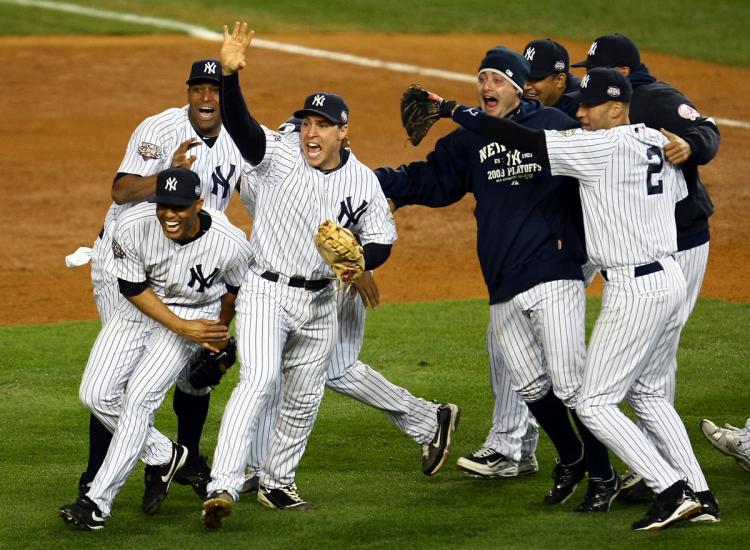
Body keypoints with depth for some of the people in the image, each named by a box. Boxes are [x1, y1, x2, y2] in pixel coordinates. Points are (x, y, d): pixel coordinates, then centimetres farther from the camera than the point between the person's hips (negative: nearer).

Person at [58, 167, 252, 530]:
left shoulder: (232, 245, -26)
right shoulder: (132, 226, -25)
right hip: (139, 307, 3)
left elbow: (235, 289, -3)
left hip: (195, 314, -3)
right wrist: (183, 328, -19)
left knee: (138, 399, -17)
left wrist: (219, 331, 14)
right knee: (96, 395, -5)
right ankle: (164, 456, 17)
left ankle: (98, 502, -15)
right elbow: (133, 287, -12)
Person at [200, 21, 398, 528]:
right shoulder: (279, 153, -11)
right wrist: (230, 74, -46)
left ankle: (277, 484, 34)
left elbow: (382, 239, 7)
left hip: (321, 301, 5)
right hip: (267, 292, -5)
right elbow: (239, 125, -28)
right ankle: (223, 487, -31)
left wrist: (358, 261, -16)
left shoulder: (363, 181, -2)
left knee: (304, 399, 14)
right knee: (260, 380, -23)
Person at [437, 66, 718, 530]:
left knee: (595, 404, -2)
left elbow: (523, 140, -17)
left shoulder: (603, 146, -16)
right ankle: (700, 496, 17)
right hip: (670, 278, 9)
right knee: (648, 393, 22)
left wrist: (453, 110, -12)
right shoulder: (660, 143, 9)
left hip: (634, 291, -9)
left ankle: (672, 491, -9)